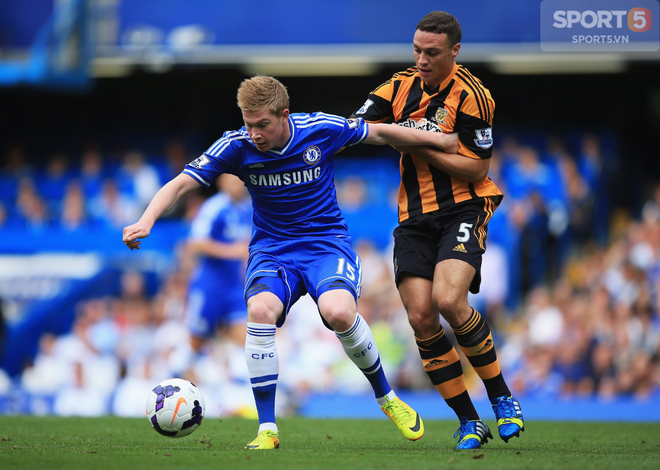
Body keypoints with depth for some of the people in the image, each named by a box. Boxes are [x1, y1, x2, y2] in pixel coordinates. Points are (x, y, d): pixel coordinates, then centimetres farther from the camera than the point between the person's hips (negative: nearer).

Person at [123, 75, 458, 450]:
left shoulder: (321, 130, -12)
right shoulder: (237, 146, -12)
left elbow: (378, 134, 5)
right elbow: (181, 184, -13)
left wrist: (437, 139, 12)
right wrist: (147, 220, -31)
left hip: (328, 242, -1)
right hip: (272, 248, 1)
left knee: (339, 311, -31)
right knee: (260, 310, -30)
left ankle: (387, 397, -4)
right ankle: (267, 429, -19)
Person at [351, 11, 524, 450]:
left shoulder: (471, 96, -11)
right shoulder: (401, 87, 6)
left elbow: (476, 168, -11)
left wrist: (421, 145, -17)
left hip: (463, 210, -5)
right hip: (414, 217, 5)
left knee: (448, 299, -26)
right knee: (421, 318, -9)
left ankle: (502, 398, -6)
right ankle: (469, 422, 2)